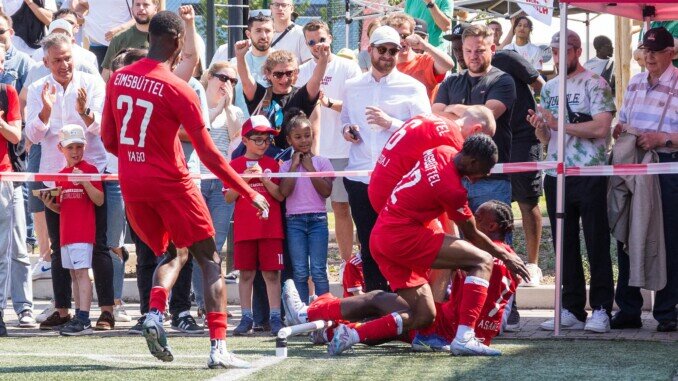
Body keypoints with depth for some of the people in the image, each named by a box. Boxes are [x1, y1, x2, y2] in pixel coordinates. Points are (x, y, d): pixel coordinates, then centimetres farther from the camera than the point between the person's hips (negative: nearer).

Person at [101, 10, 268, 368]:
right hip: (170, 183, -5)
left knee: (173, 254, 22)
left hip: (131, 186, 5)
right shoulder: (178, 90, -13)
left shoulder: (118, 79, 3)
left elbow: (108, 140, 10)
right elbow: (208, 154, -12)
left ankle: (154, 314, -8)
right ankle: (218, 348, -8)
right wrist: (249, 193, -5)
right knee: (210, 260, 4)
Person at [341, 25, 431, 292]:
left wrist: (390, 123, -17)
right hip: (359, 177, 4)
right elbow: (344, 119, 26)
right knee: (368, 247, 7)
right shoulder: (352, 87, 14)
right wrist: (346, 129, 2)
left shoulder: (412, 88, 1)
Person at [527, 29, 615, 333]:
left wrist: (559, 124, -15)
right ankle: (572, 311, 11)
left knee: (597, 245, -3)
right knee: (565, 246, 7)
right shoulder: (549, 88, 16)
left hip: (589, 175, -6)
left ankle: (600, 311, -2)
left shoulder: (595, 85, -4)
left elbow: (601, 127, -16)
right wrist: (539, 127, -4)